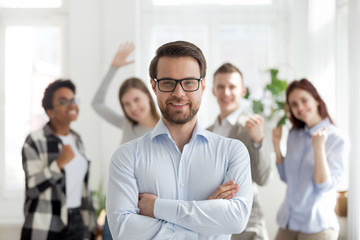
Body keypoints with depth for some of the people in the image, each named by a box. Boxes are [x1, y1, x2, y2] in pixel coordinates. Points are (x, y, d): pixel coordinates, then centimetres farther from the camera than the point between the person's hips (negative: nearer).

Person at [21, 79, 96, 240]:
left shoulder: (76, 139, 11)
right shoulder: (35, 141, -8)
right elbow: (32, 187, -13)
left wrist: (90, 224, 16)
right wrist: (59, 163, -23)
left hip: (76, 221, 5)